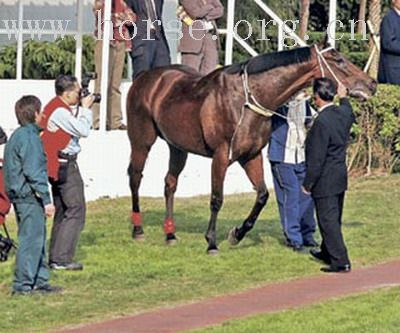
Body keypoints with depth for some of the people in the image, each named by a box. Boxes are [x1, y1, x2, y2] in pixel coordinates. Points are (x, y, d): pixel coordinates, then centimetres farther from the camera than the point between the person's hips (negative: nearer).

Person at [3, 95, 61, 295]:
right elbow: (34, 172, -21)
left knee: (37, 240, 15)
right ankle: (23, 285, -4)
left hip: (19, 196, 10)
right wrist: (46, 200, -19)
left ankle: (39, 281, 20)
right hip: (30, 197, -10)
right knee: (31, 240, -6)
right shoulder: (30, 138, -16)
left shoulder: (17, 136, 14)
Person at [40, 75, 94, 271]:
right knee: (75, 210, -9)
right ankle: (61, 259, -12)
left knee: (62, 211, 16)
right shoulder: (60, 112, -18)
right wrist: (85, 108, -6)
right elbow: (83, 131, -18)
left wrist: (82, 109, 9)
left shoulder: (56, 108, 14)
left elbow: (76, 129, 18)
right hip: (65, 165, -11)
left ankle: (55, 258, 17)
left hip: (57, 166, 11)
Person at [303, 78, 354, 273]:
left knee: (328, 220, -1)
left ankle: (341, 261, 0)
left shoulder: (322, 122, -25)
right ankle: (328, 253, 37)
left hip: (325, 181, -9)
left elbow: (317, 159, -22)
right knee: (333, 219, 21)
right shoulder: (343, 113, -1)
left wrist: (307, 184, -13)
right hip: (341, 176, 9)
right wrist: (343, 98, 46)